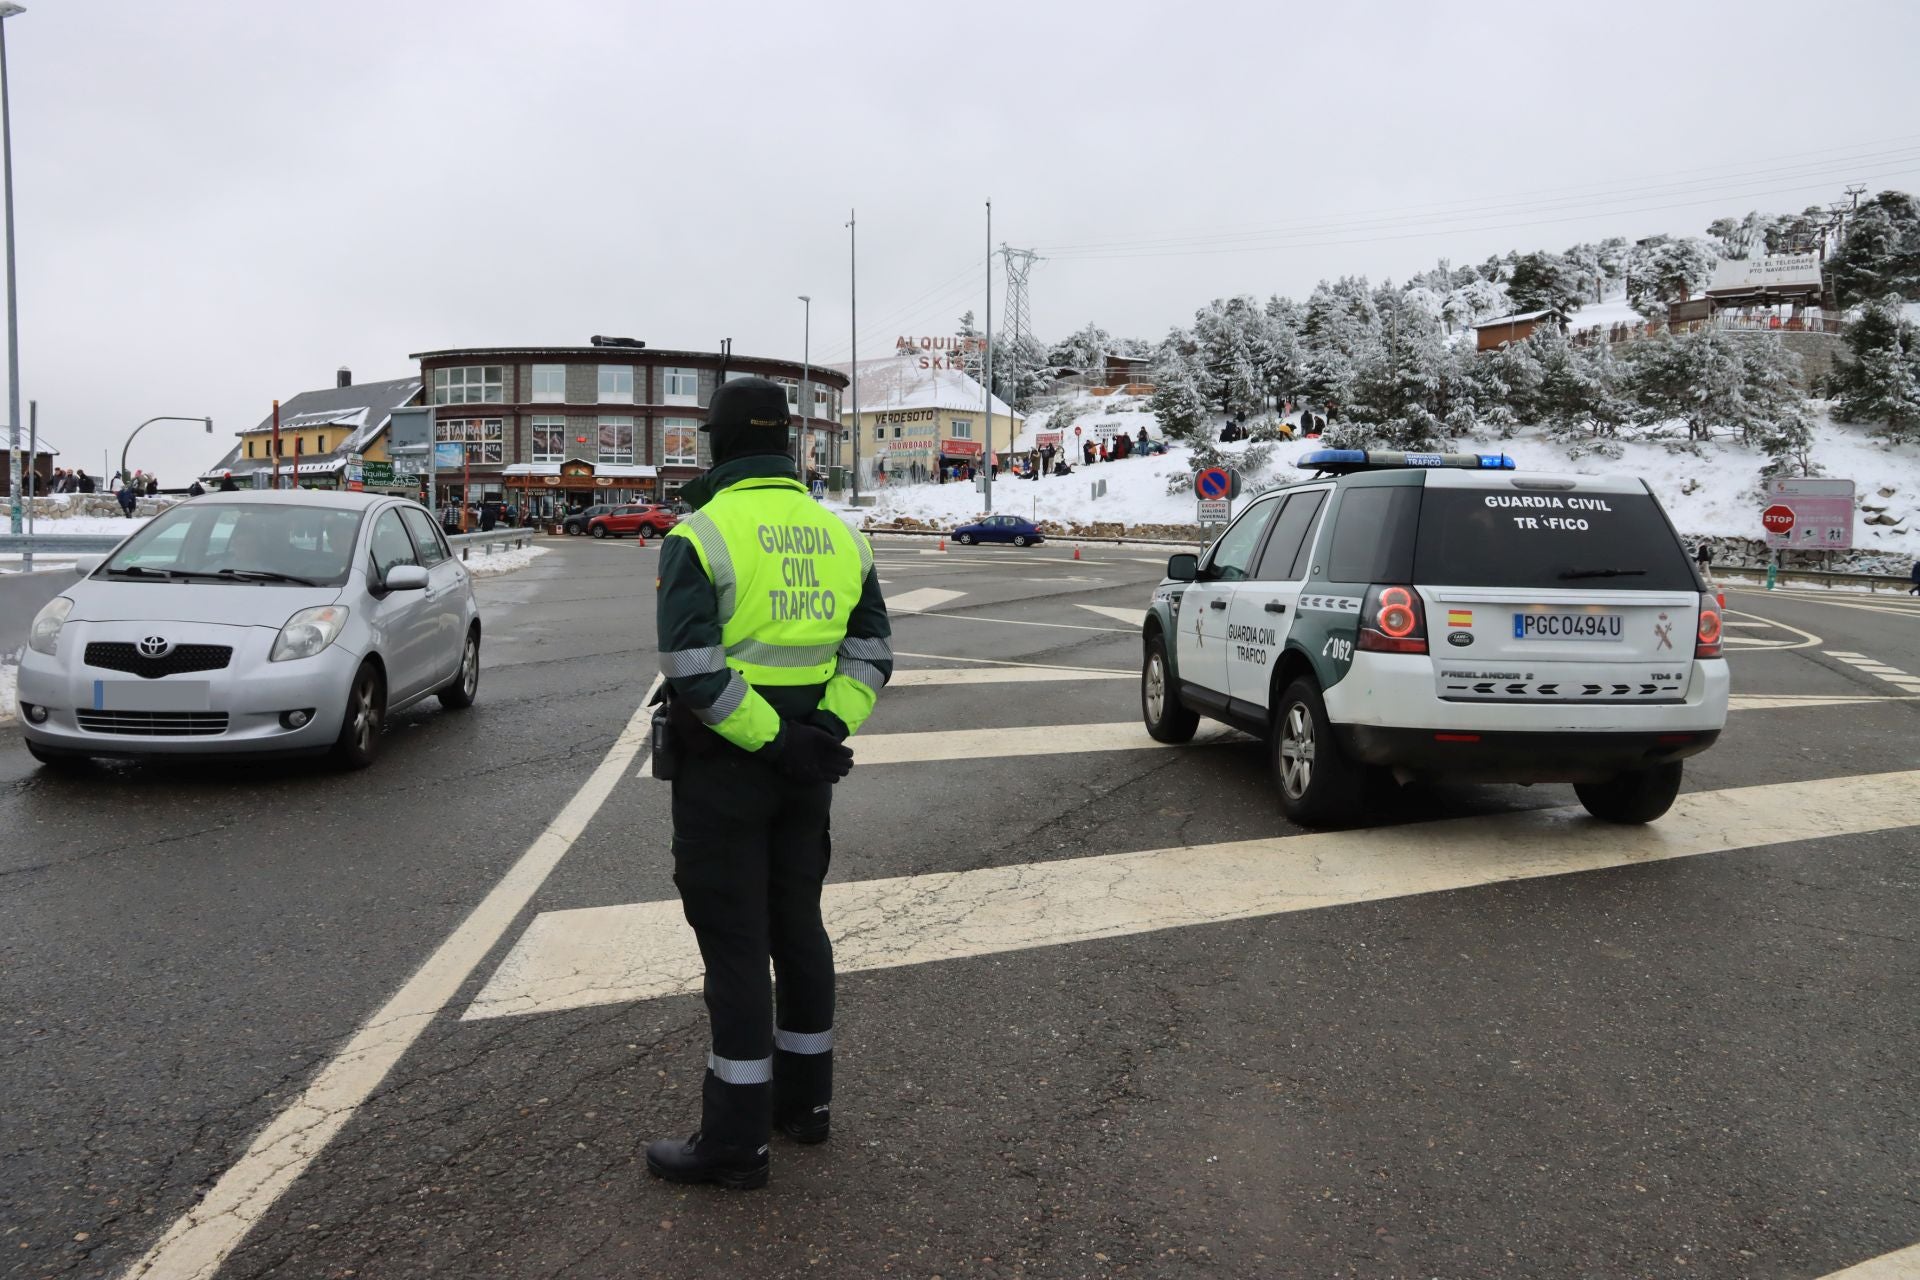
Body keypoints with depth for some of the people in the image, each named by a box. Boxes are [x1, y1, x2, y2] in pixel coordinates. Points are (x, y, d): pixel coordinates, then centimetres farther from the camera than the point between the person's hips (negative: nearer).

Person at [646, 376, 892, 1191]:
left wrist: (778, 742, -19)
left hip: (724, 766, -6)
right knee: (797, 925, 17)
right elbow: (872, 654, 4)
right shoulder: (839, 534, 8)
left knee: (733, 944, 0)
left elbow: (693, 669, -22)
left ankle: (736, 1141, 10)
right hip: (803, 768, 6)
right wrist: (826, 729, -8)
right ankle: (804, 1099, 30)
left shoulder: (700, 534, -12)